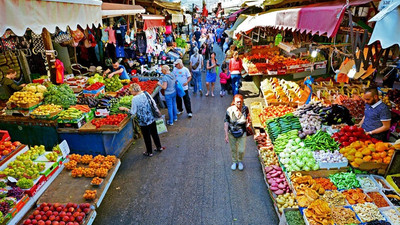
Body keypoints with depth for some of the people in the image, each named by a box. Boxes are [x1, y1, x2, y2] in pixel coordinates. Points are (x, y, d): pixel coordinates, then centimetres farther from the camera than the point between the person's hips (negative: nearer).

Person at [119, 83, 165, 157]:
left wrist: (124, 108, 1)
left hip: (143, 122, -6)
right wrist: (157, 110, 21)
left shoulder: (135, 99, -19)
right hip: (152, 118, 6)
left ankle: (149, 152, 25)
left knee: (147, 137, 10)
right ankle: (159, 147, 36)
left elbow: (133, 112, -13)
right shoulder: (146, 93, -3)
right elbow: (153, 103, 5)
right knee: (154, 133, 22)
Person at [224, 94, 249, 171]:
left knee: (241, 150, 6)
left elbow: (245, 120, -2)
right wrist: (226, 135, -14)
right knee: (233, 149, 17)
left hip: (242, 133, 0)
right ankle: (234, 162, 44)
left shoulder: (245, 109, -14)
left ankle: (240, 161, 38)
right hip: (231, 133, 0)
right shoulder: (229, 110, -18)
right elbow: (226, 123, -13)